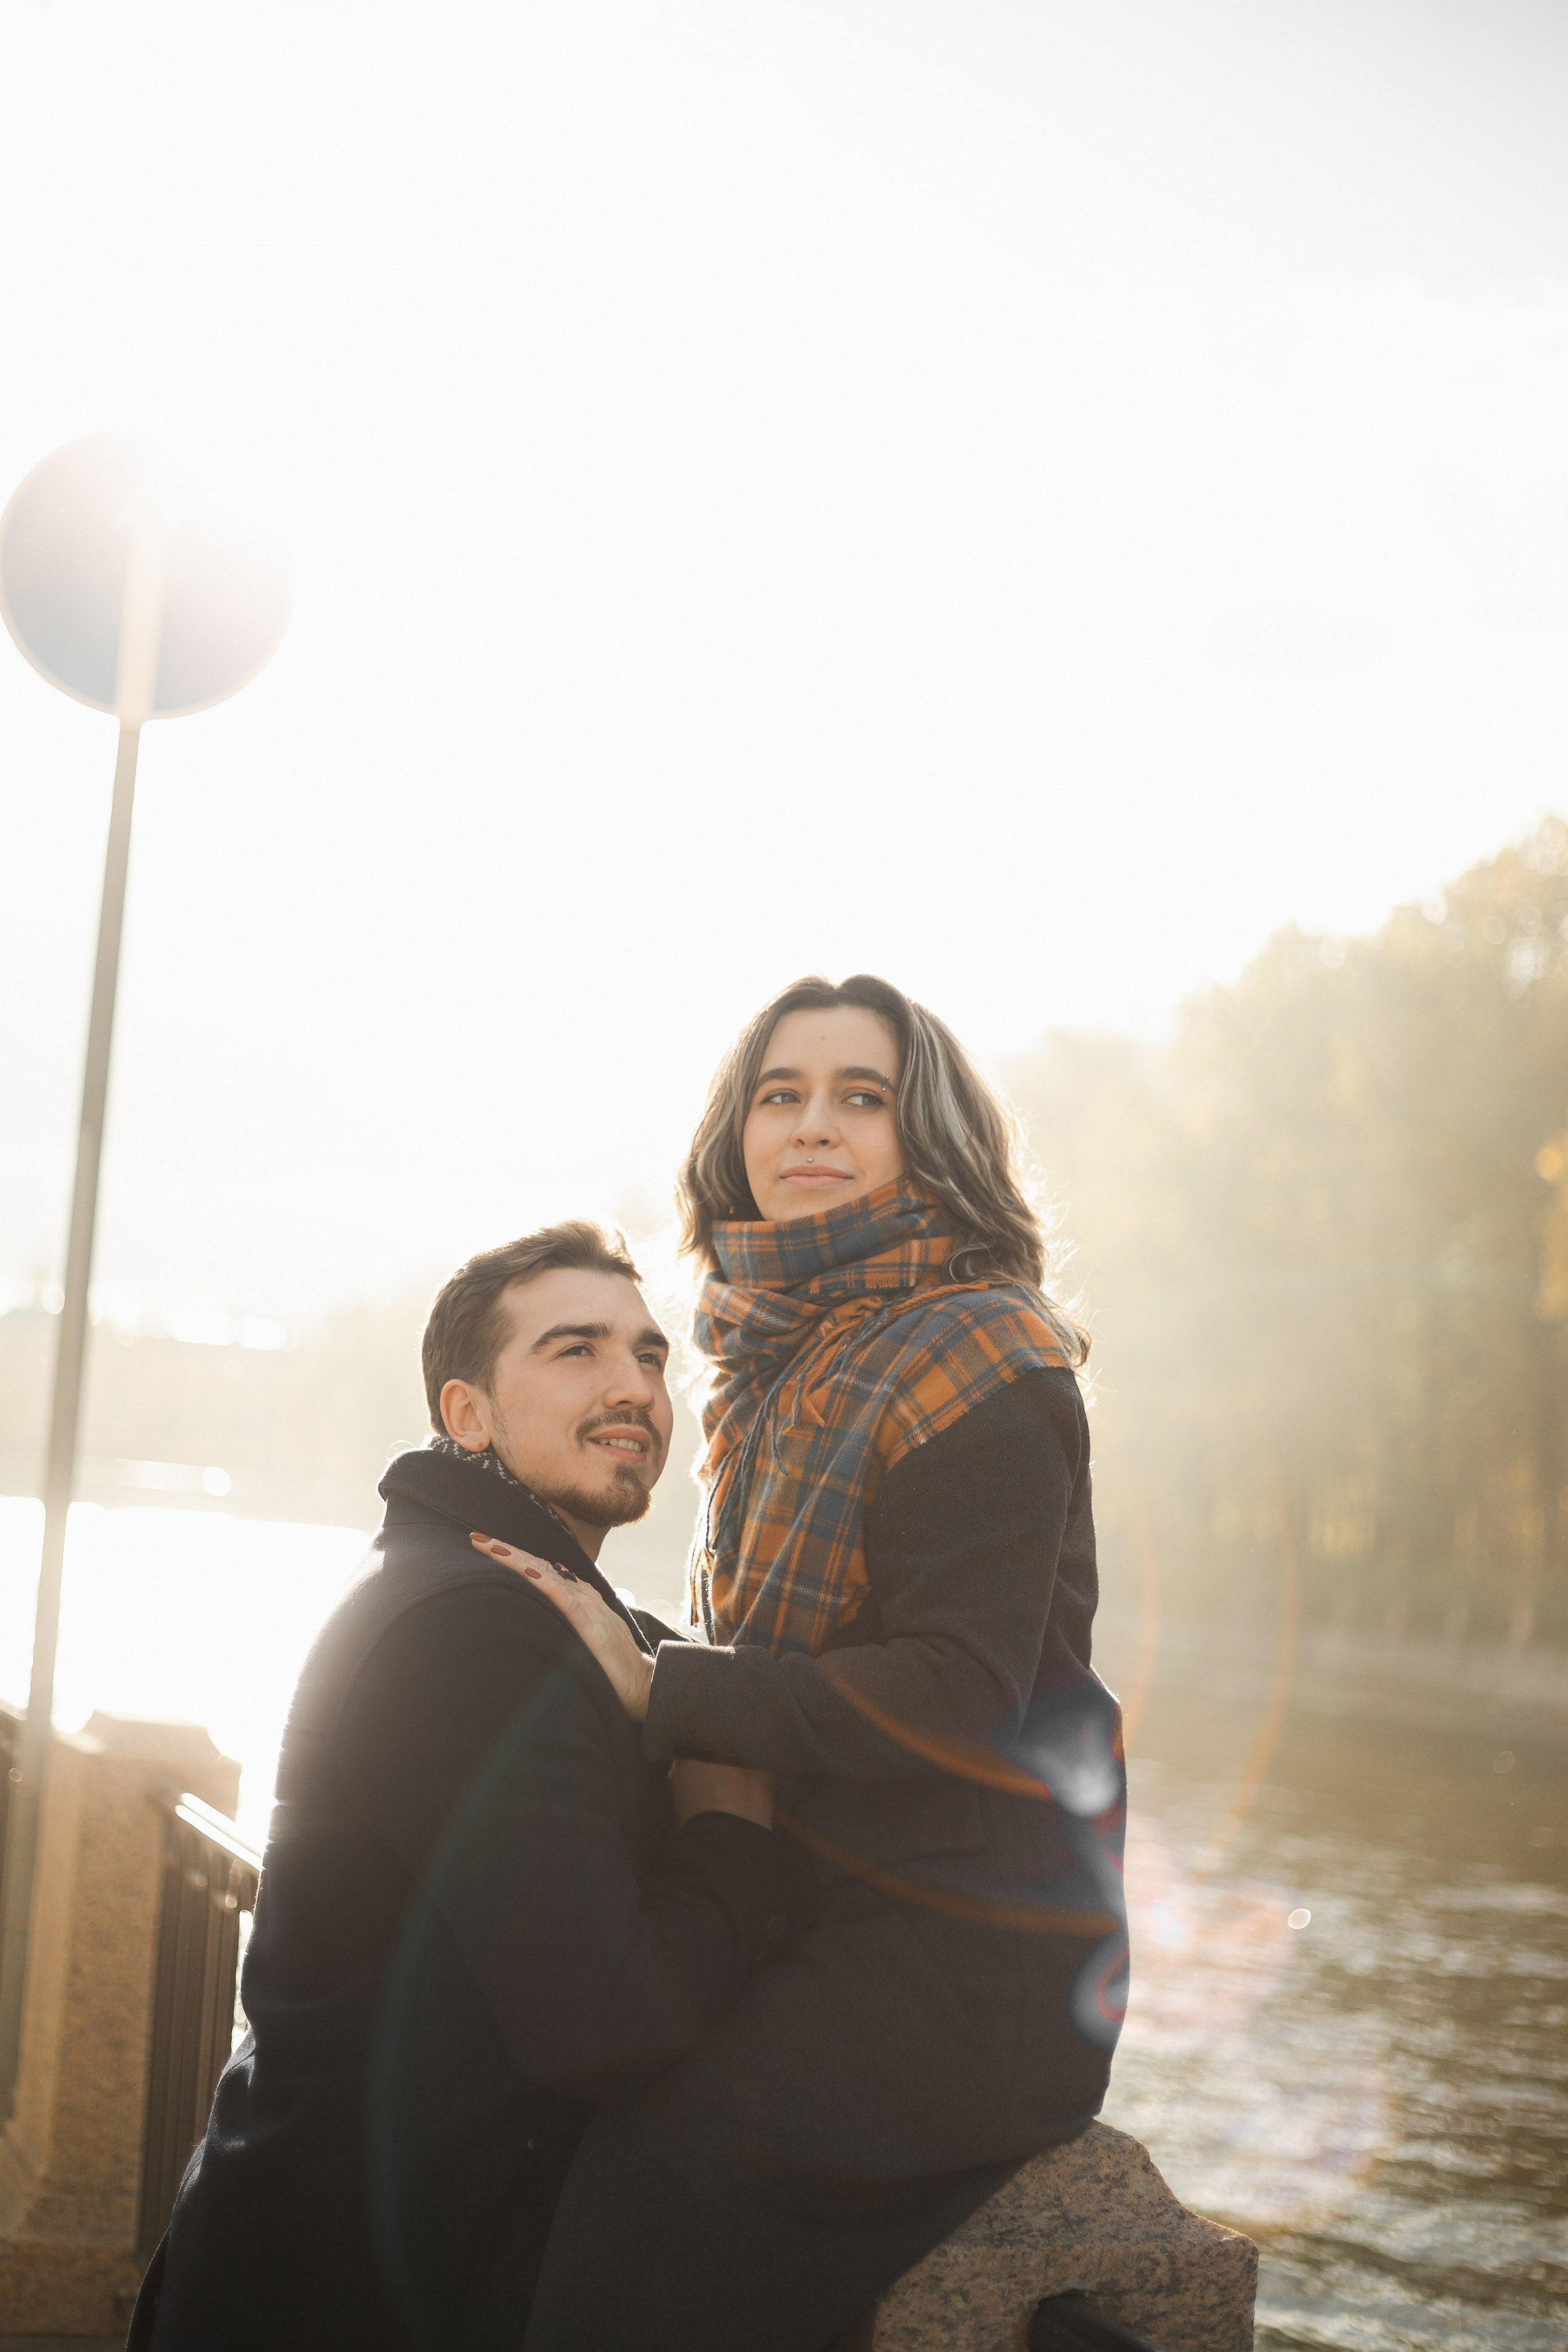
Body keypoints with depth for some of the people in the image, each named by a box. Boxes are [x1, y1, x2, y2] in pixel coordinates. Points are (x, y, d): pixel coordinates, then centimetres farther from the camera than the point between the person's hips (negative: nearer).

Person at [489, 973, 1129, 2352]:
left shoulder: (978, 1358, -13)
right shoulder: (789, 1359, 14)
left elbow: (958, 1698, -19)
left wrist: (661, 1691, -15)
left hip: (965, 1979, -8)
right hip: (839, 1922, 8)